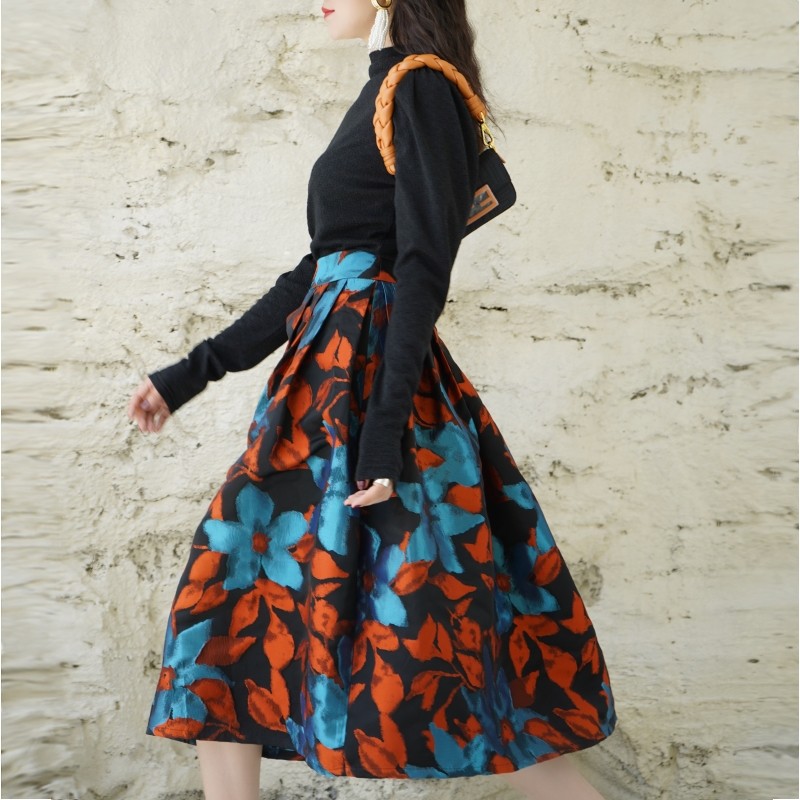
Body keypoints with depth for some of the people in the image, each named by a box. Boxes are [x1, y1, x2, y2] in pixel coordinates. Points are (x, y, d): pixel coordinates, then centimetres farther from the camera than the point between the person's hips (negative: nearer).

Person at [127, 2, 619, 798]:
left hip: (373, 372, -10)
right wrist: (191, 372, 19)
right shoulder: (380, 97, 21)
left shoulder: (421, 87, -5)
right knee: (227, 579, 10)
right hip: (325, 374, 10)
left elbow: (425, 267, -16)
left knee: (428, 623, -7)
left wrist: (385, 425, -24)